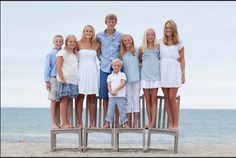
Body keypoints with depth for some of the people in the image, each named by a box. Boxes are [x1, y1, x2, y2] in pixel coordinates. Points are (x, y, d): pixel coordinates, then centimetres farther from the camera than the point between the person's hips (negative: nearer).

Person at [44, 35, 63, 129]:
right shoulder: (50, 54, -1)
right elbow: (47, 68, -1)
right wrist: (47, 81, -6)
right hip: (53, 79, -3)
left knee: (59, 101, 7)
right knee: (54, 101, 0)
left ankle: (58, 122, 13)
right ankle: (53, 123, 4)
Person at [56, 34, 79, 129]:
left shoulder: (74, 54, 20)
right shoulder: (62, 53, -1)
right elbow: (58, 67, -9)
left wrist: (77, 79, 12)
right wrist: (62, 79, -16)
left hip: (73, 80, 7)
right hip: (64, 80, -6)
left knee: (68, 101, 6)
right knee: (64, 100, -8)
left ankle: (67, 122, 7)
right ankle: (64, 123, -9)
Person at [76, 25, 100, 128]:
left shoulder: (97, 45, 10)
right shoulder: (79, 44, 5)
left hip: (93, 71, 2)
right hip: (82, 70, -2)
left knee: (92, 98, 1)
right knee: (80, 97, -5)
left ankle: (92, 123, 5)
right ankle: (80, 123, -1)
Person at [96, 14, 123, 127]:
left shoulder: (120, 36, 4)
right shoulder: (99, 36, 5)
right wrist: (101, 58, 6)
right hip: (104, 68, 1)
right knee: (105, 97, 2)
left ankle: (117, 122, 7)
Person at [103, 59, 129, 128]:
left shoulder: (122, 75, 4)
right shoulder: (110, 76, 12)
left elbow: (122, 84, -7)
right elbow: (109, 85, 3)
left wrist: (116, 90, -15)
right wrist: (111, 92, -16)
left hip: (121, 96, -2)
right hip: (111, 96, 2)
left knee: (122, 110, -3)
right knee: (110, 110, 2)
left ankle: (125, 123, 0)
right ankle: (107, 123, 6)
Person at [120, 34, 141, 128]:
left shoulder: (136, 51, 3)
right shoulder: (122, 54, 6)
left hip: (136, 79, -1)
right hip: (126, 79, 1)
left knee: (136, 99, 1)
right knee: (128, 100, 4)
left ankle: (135, 123, 3)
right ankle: (129, 123, 8)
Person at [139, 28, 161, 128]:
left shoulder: (158, 47, 5)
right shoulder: (142, 49, 6)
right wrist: (144, 65, 1)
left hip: (155, 75, -1)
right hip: (145, 75, 1)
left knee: (153, 99, -3)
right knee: (147, 99, 3)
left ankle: (153, 122, -4)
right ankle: (149, 122, 7)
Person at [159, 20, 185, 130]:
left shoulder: (179, 43, 5)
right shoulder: (160, 42, 11)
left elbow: (182, 60, 4)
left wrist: (183, 74, -2)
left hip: (174, 72, -3)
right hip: (163, 71, 3)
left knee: (172, 98, -7)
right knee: (167, 98, 4)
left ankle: (175, 125, -1)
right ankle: (170, 124, 9)